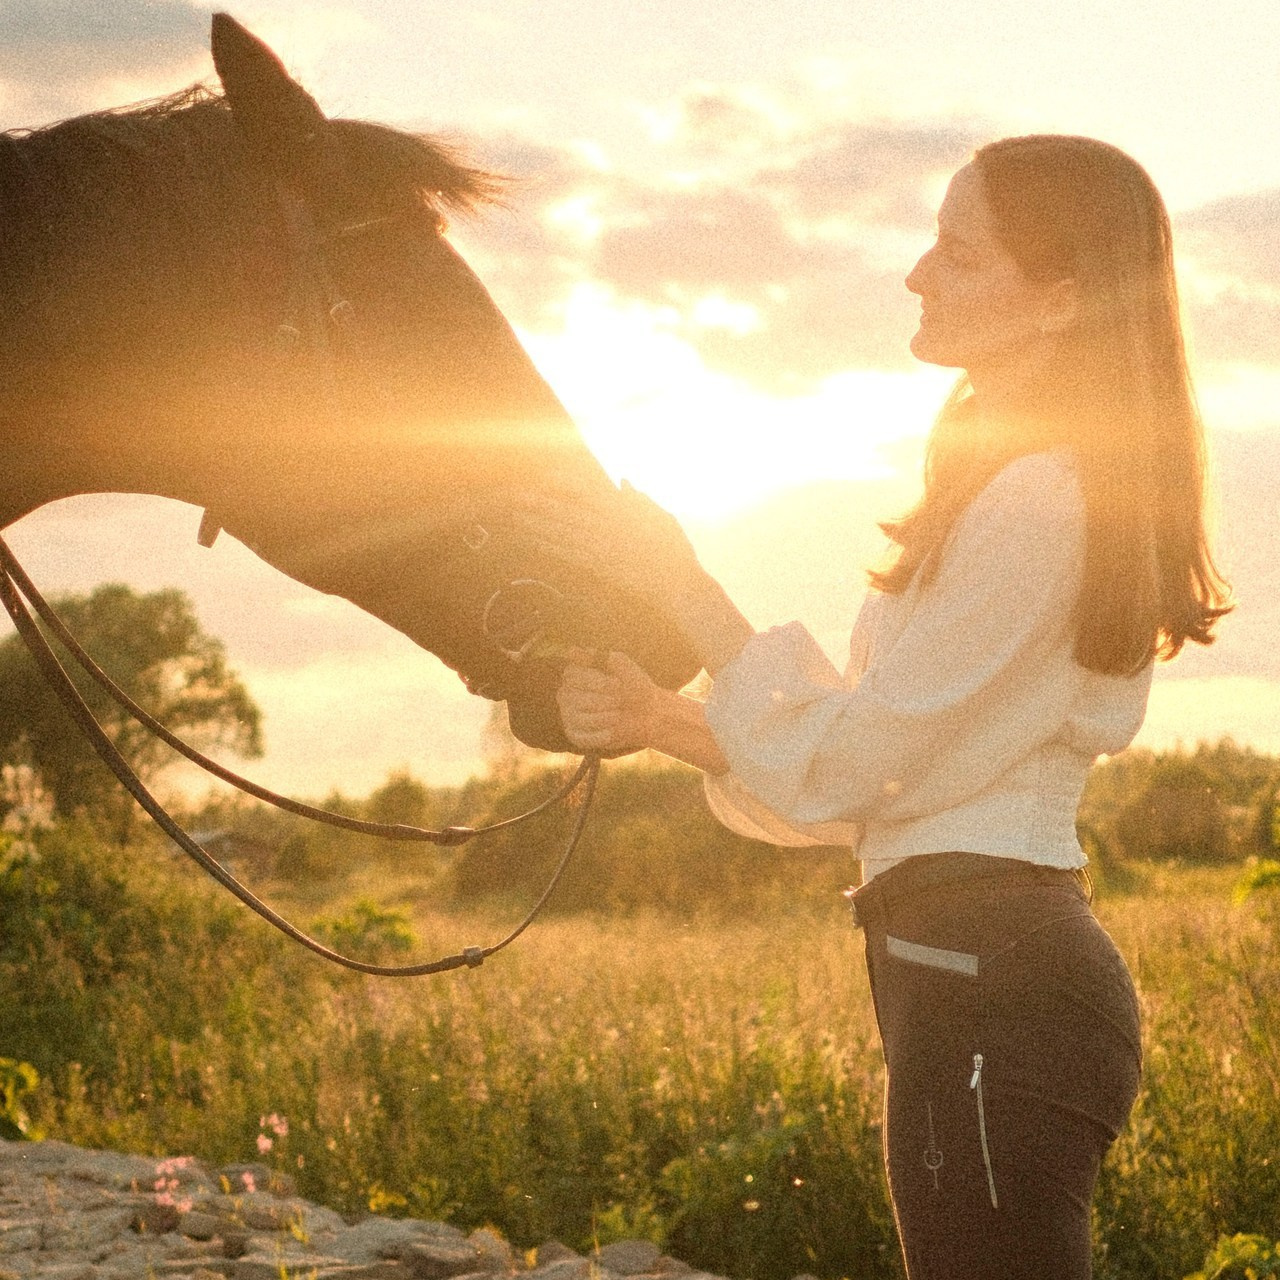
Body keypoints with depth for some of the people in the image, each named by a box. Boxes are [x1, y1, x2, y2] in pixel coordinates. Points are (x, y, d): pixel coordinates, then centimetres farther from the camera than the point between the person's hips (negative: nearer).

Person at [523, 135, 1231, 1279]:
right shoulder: (1011, 489, 19)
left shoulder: (1034, 499, -14)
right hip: (996, 972, 11)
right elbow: (857, 777, 18)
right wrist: (662, 720, 5)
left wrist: (680, 587, -5)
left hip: (988, 992, -11)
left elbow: (837, 769, -12)